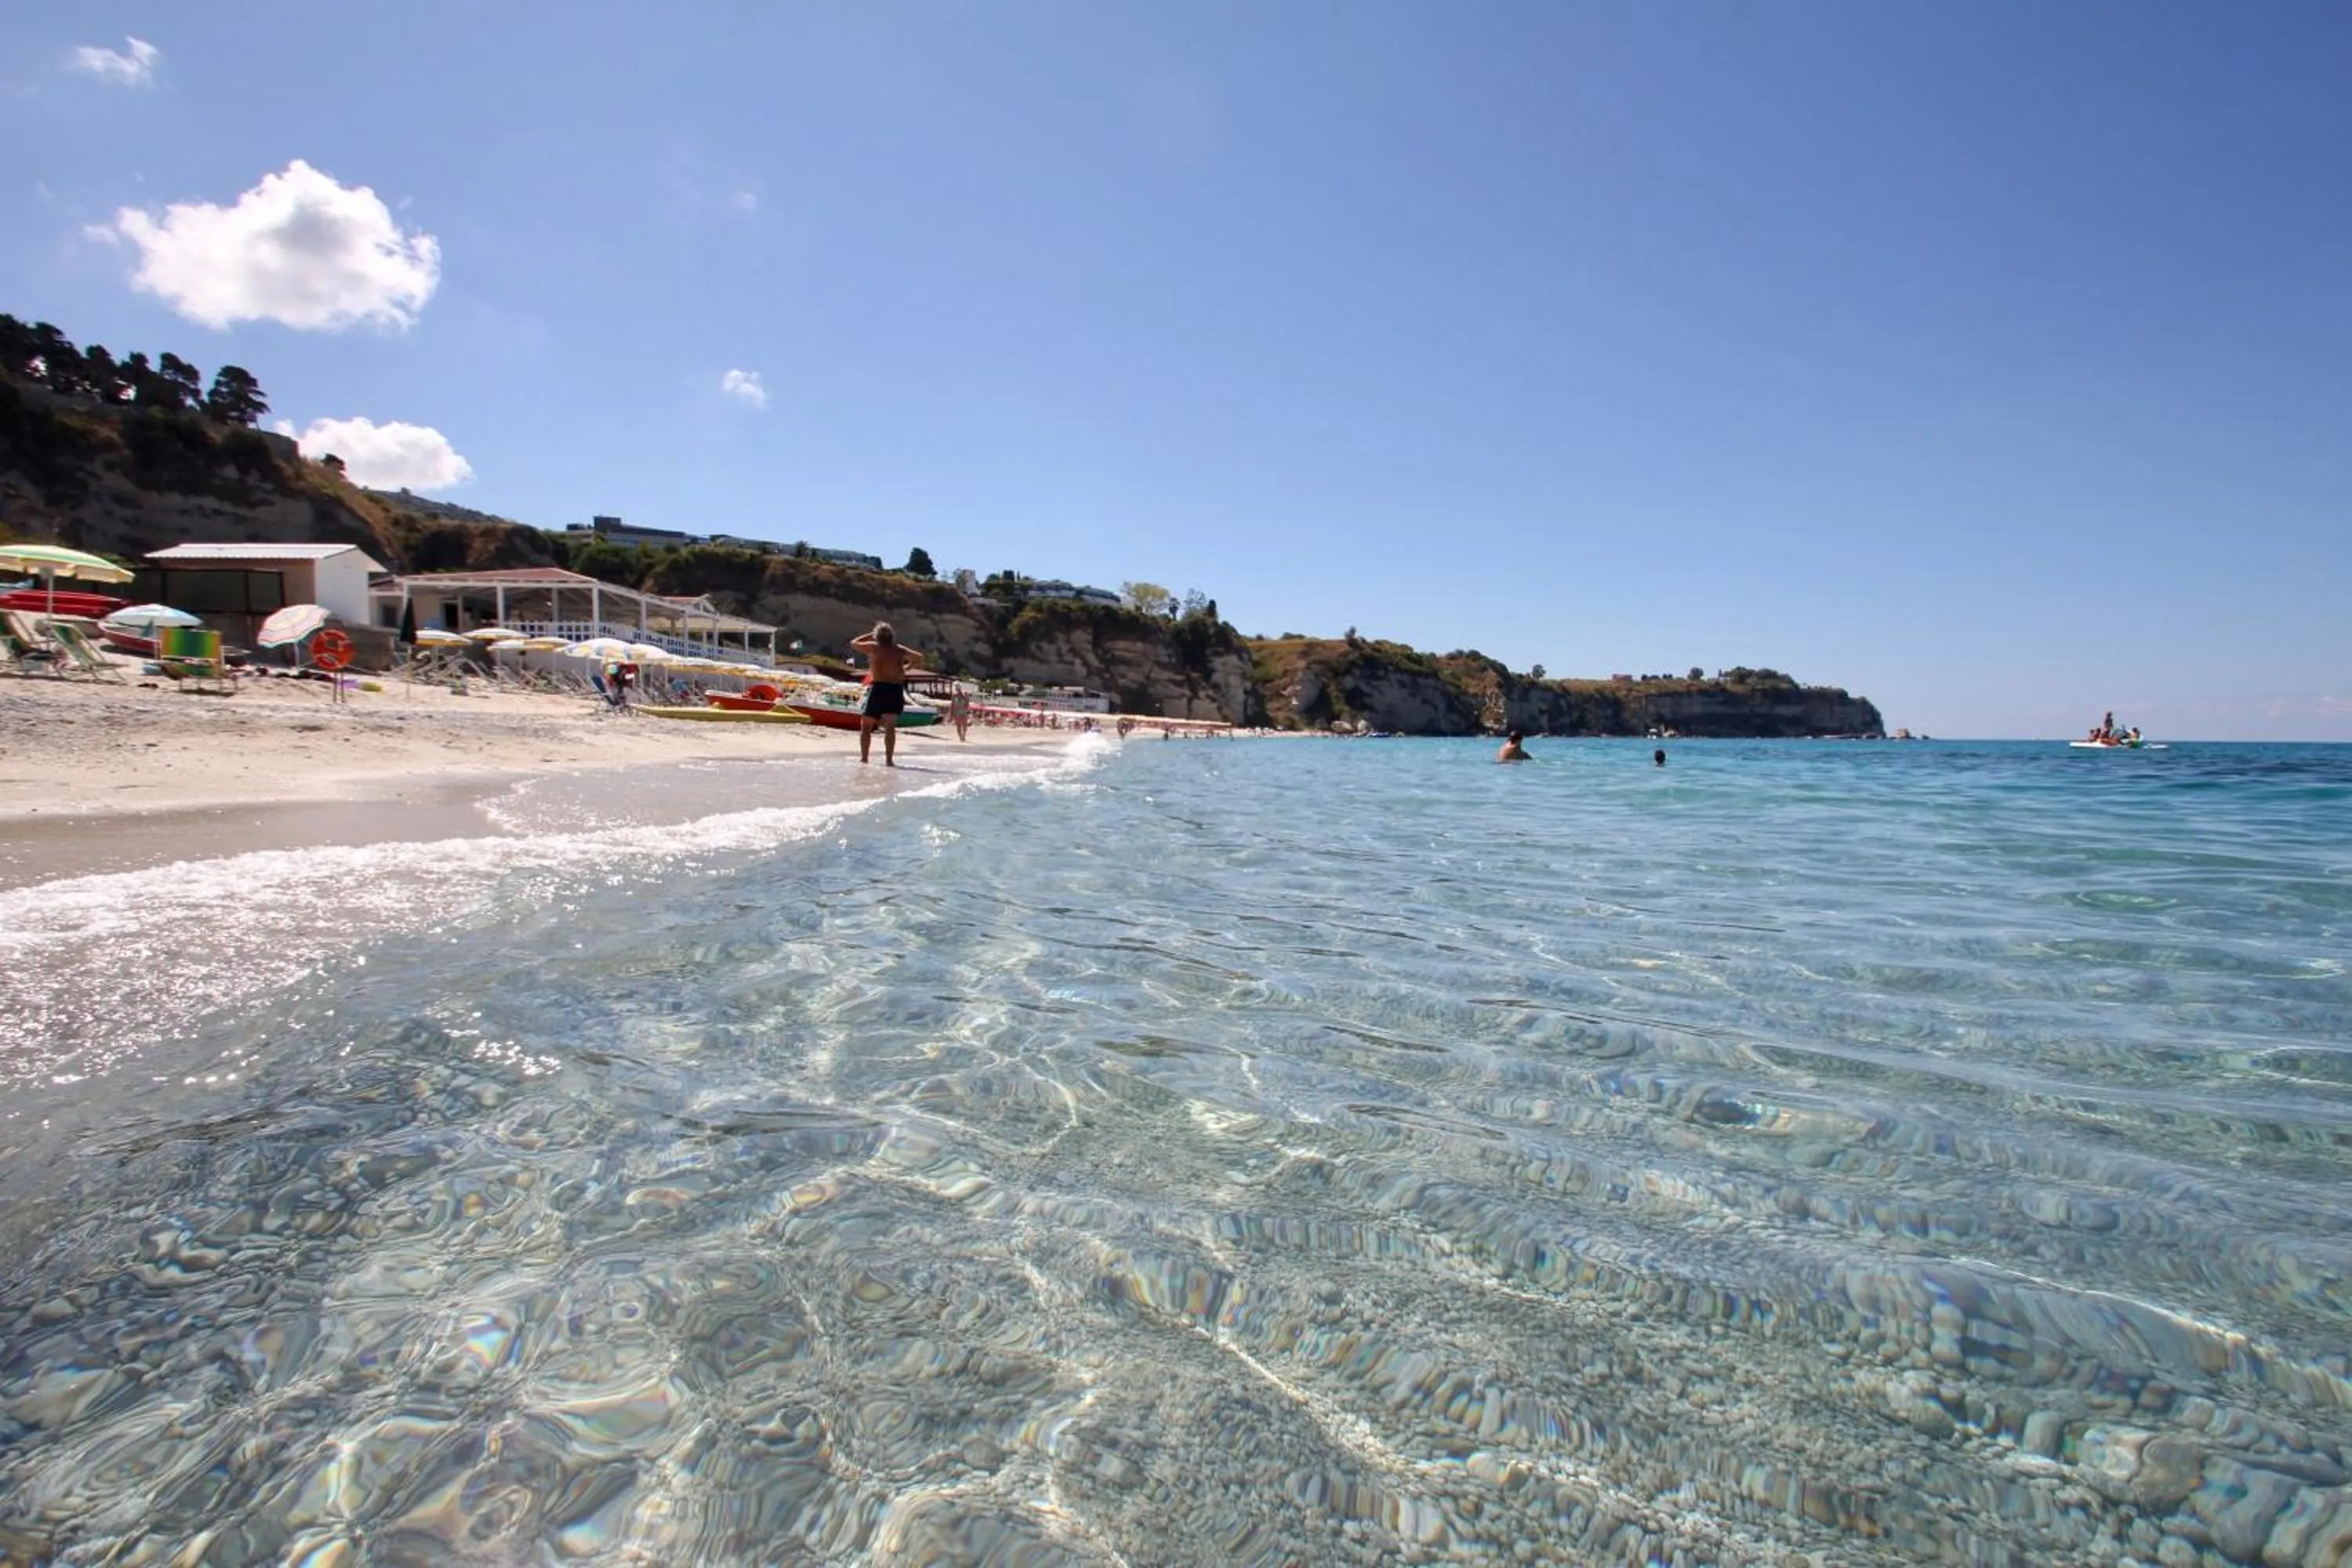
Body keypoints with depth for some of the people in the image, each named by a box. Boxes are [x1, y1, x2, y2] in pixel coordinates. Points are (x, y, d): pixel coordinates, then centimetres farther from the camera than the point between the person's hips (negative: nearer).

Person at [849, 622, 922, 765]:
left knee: (866, 726, 8)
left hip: (878, 688, -3)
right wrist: (907, 668, 17)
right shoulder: (899, 650, 10)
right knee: (890, 727, 3)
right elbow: (919, 658, 11)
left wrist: (870, 635, 22)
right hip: (896, 690, 3)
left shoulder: (873, 647, 2)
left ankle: (864, 758, 6)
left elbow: (854, 643, 16)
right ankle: (889, 760, -6)